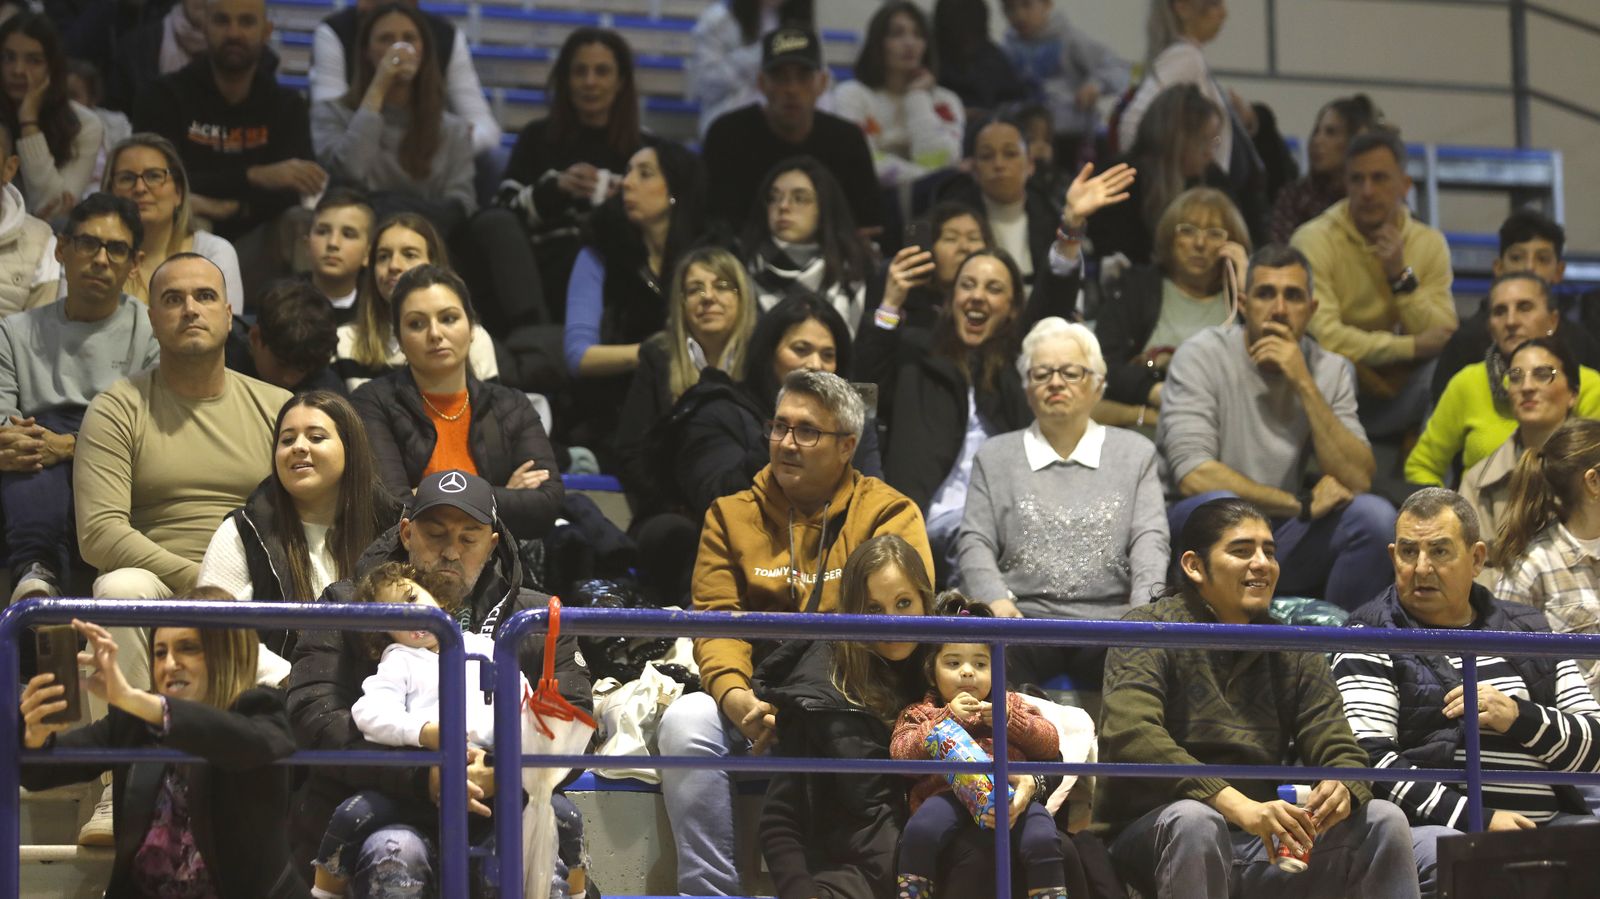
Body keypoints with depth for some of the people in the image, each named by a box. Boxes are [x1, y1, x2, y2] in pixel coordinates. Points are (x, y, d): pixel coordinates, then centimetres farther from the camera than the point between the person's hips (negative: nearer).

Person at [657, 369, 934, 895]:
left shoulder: (889, 515, 4)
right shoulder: (733, 515, 13)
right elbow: (716, 619, 2)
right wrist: (735, 697, -20)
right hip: (754, 700, 3)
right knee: (686, 721, -28)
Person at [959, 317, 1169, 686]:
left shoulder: (1135, 453, 20)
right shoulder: (994, 458, 21)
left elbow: (1150, 539, 8)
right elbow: (975, 542, 10)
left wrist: (1145, 607, -13)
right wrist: (995, 599, -13)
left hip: (1110, 618, 0)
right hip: (1024, 617, 0)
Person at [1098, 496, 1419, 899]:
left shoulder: (1294, 653, 14)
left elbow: (1340, 750, 7)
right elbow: (1130, 734, -21)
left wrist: (1341, 789, -21)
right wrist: (1235, 804, -33)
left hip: (1260, 850, 5)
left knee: (1383, 820, -13)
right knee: (1194, 819, -37)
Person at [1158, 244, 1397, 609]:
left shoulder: (1330, 370, 4)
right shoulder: (1201, 356, -9)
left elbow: (1358, 481, -9)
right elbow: (1193, 476, -20)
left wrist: (1305, 384, -16)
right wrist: (1302, 504, -14)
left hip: (1283, 535, 4)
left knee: (1374, 515, -19)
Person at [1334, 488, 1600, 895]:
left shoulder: (1528, 631, 21)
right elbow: (1369, 759, -6)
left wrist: (1519, 717, -7)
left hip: (1549, 822, 3)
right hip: (1436, 826, -3)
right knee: (1439, 854, -37)